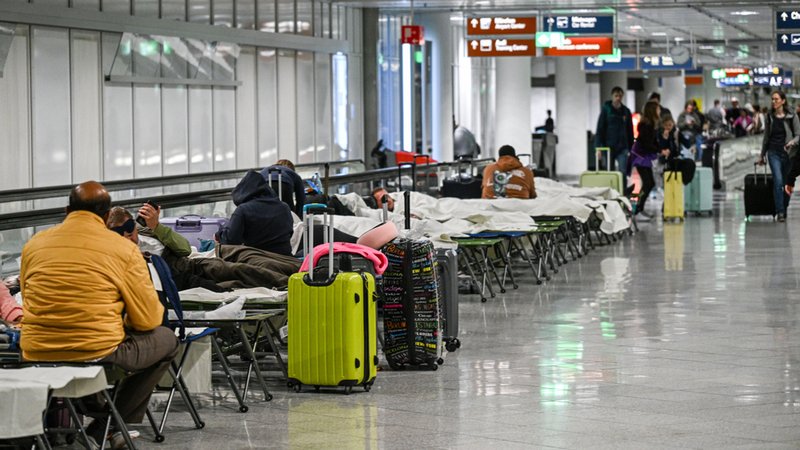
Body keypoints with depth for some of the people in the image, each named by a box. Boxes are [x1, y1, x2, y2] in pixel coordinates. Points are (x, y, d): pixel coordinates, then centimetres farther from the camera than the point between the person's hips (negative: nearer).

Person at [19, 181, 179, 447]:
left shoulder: (33, 245, 6)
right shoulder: (123, 249, -4)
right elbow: (148, 320, -1)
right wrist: (122, 320, 24)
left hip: (36, 355, 5)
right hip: (98, 354, -5)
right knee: (166, 339, 21)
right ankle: (100, 433, 15)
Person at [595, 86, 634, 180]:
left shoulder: (626, 111, 7)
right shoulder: (606, 109, -1)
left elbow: (630, 130, 12)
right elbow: (600, 128, -3)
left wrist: (631, 147, 8)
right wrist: (599, 147, -10)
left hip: (622, 147, 1)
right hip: (609, 146, -1)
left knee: (622, 172, -8)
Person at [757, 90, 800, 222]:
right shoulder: (769, 117, 6)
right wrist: (762, 155, 16)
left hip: (788, 152, -1)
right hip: (774, 153, 1)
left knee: (787, 183, 5)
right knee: (778, 181, -14)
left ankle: (784, 209, 21)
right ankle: (780, 212, -12)